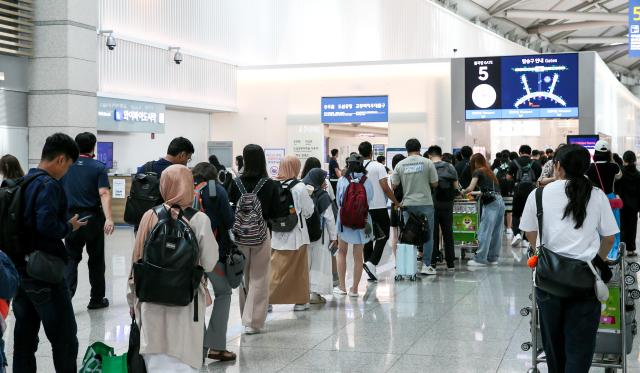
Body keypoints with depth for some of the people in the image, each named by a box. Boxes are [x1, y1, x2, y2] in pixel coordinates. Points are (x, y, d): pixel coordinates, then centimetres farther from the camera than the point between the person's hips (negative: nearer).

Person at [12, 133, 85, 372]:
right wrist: (70, 227, -10)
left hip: (19, 269, 9)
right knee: (65, 339, 1)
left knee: (25, 336, 14)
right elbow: (46, 225, -28)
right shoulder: (49, 185, -16)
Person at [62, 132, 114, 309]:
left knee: (71, 258, 6)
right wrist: (109, 218, -24)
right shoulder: (99, 167, -5)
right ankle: (97, 299, 18)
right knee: (96, 259, 10)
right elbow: (104, 193, -16)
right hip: (93, 218, -2)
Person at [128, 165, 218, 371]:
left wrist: (135, 299, 14)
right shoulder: (199, 220, -10)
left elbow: (138, 260, 1)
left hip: (153, 301, 2)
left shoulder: (150, 217, -5)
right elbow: (209, 264, -7)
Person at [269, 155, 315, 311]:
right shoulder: (300, 187, -15)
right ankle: (300, 301, 18)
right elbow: (308, 212, -7)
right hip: (295, 235, -4)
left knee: (275, 268, 11)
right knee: (298, 269, 9)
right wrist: (308, 196, 8)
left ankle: (267, 299, 7)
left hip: (277, 235, 4)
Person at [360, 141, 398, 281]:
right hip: (379, 207, -4)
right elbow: (385, 187, -13)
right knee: (383, 235, 4)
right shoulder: (378, 166, -8)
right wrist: (396, 202, -3)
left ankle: (369, 267, 13)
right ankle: (372, 263, -12)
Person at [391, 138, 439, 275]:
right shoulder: (427, 163, -4)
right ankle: (426, 265, 3)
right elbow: (435, 184, 0)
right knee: (427, 235, 5)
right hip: (425, 203, -2)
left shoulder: (400, 165, 1)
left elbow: (394, 185, 4)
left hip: (408, 205, 2)